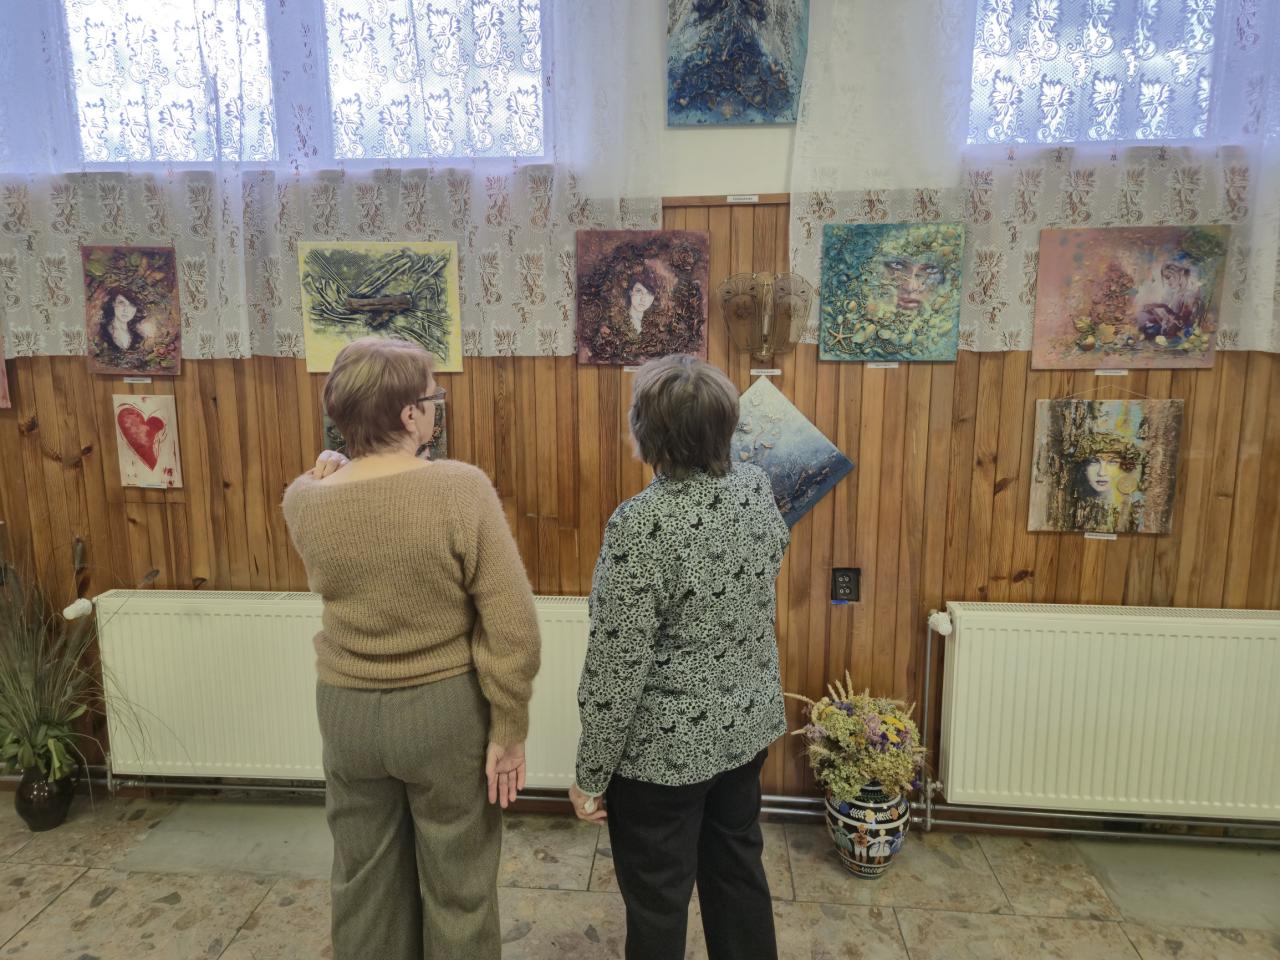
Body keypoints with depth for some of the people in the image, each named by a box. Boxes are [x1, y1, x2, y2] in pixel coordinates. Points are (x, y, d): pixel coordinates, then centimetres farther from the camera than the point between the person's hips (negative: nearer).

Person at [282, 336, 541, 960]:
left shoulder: (305, 503, -9)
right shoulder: (461, 488, -20)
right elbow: (511, 625, -20)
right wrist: (508, 729, -11)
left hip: (345, 708, 4)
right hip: (446, 708, -4)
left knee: (364, 881, 24)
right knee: (457, 885, 17)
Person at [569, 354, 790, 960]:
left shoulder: (642, 524, -28)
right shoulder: (755, 486, -7)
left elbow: (618, 667, -23)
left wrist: (590, 775, -11)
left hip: (665, 747, -7)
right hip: (747, 724, 7)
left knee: (657, 900, 15)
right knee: (737, 867, 26)